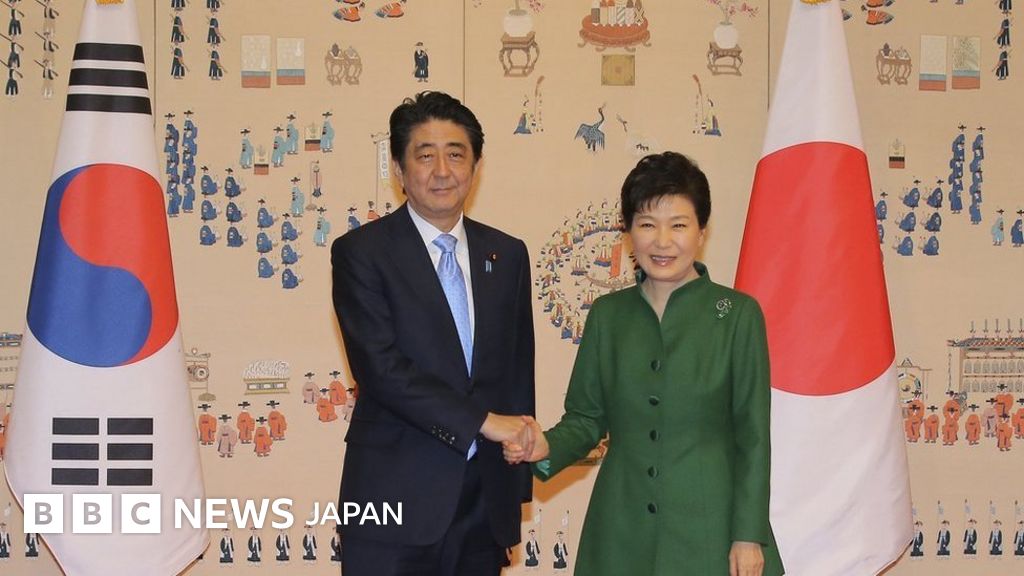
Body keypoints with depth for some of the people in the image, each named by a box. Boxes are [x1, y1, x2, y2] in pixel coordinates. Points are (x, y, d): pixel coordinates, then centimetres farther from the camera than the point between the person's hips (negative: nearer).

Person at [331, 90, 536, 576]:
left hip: (486, 500, 4)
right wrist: (482, 421, -16)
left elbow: (518, 369, 13)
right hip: (397, 501, -4)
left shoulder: (507, 255, 10)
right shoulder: (361, 252, -4)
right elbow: (380, 367, -15)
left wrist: (518, 482, 10)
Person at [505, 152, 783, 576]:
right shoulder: (607, 315, 6)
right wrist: (547, 447, -12)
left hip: (707, 529, -2)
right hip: (622, 530, 3)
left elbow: (753, 434, -4)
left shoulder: (738, 314, -3)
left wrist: (749, 535, -7)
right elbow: (587, 416, 8)